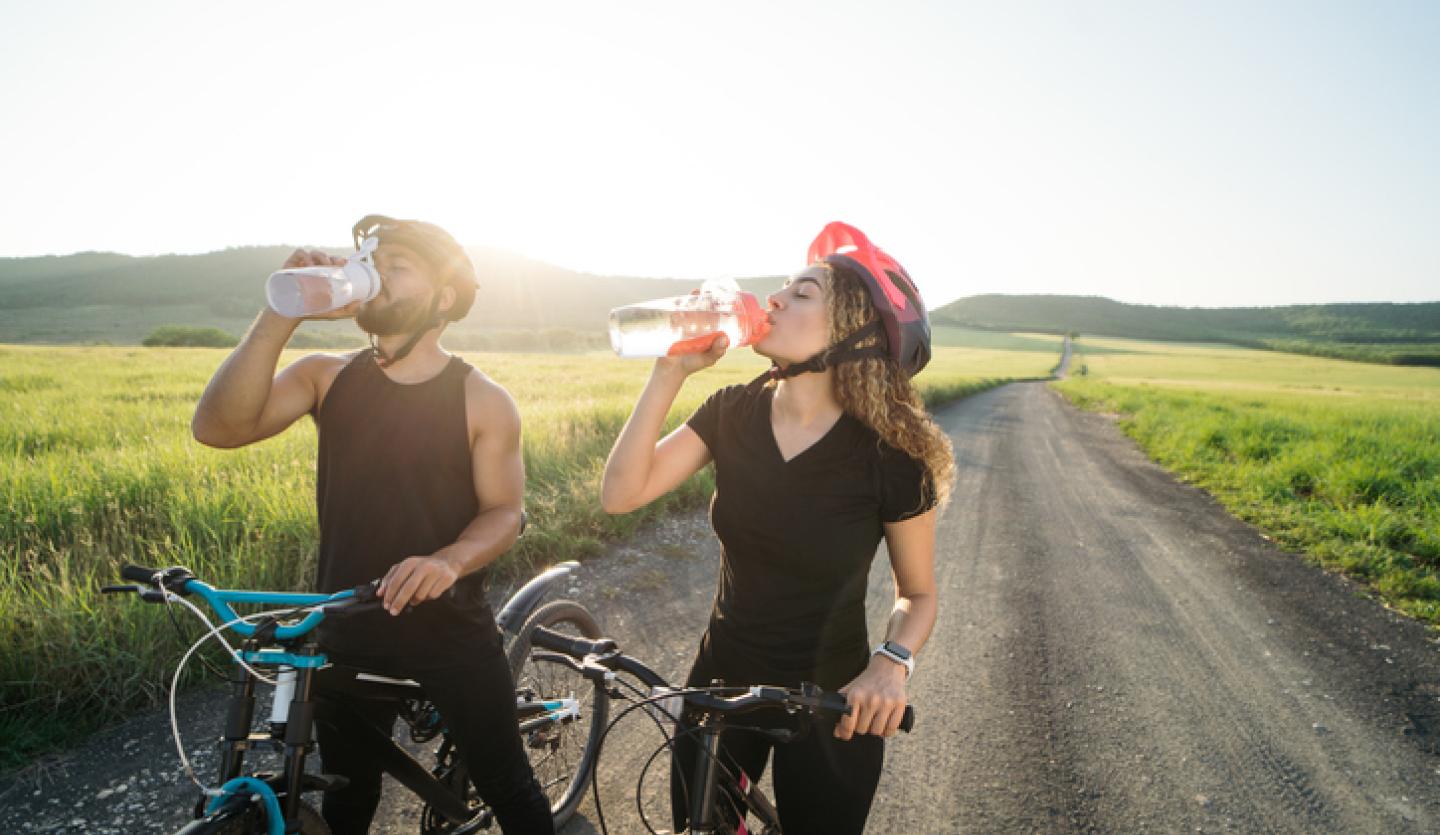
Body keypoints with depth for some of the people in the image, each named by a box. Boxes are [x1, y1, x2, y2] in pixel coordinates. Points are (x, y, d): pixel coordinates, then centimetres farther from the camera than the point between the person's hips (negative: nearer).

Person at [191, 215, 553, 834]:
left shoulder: (483, 400, -10)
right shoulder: (326, 376, -3)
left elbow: (503, 512, -10)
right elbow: (216, 428, -17)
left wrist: (449, 560, -31)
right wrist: (281, 316, -27)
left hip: (453, 631, -2)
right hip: (349, 633, 3)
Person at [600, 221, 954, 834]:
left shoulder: (890, 457, -19)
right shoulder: (734, 414, -9)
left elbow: (917, 594, -7)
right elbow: (621, 494, -17)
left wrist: (891, 663, -27)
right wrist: (670, 372, -23)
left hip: (829, 704, -3)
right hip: (720, 683, 4)